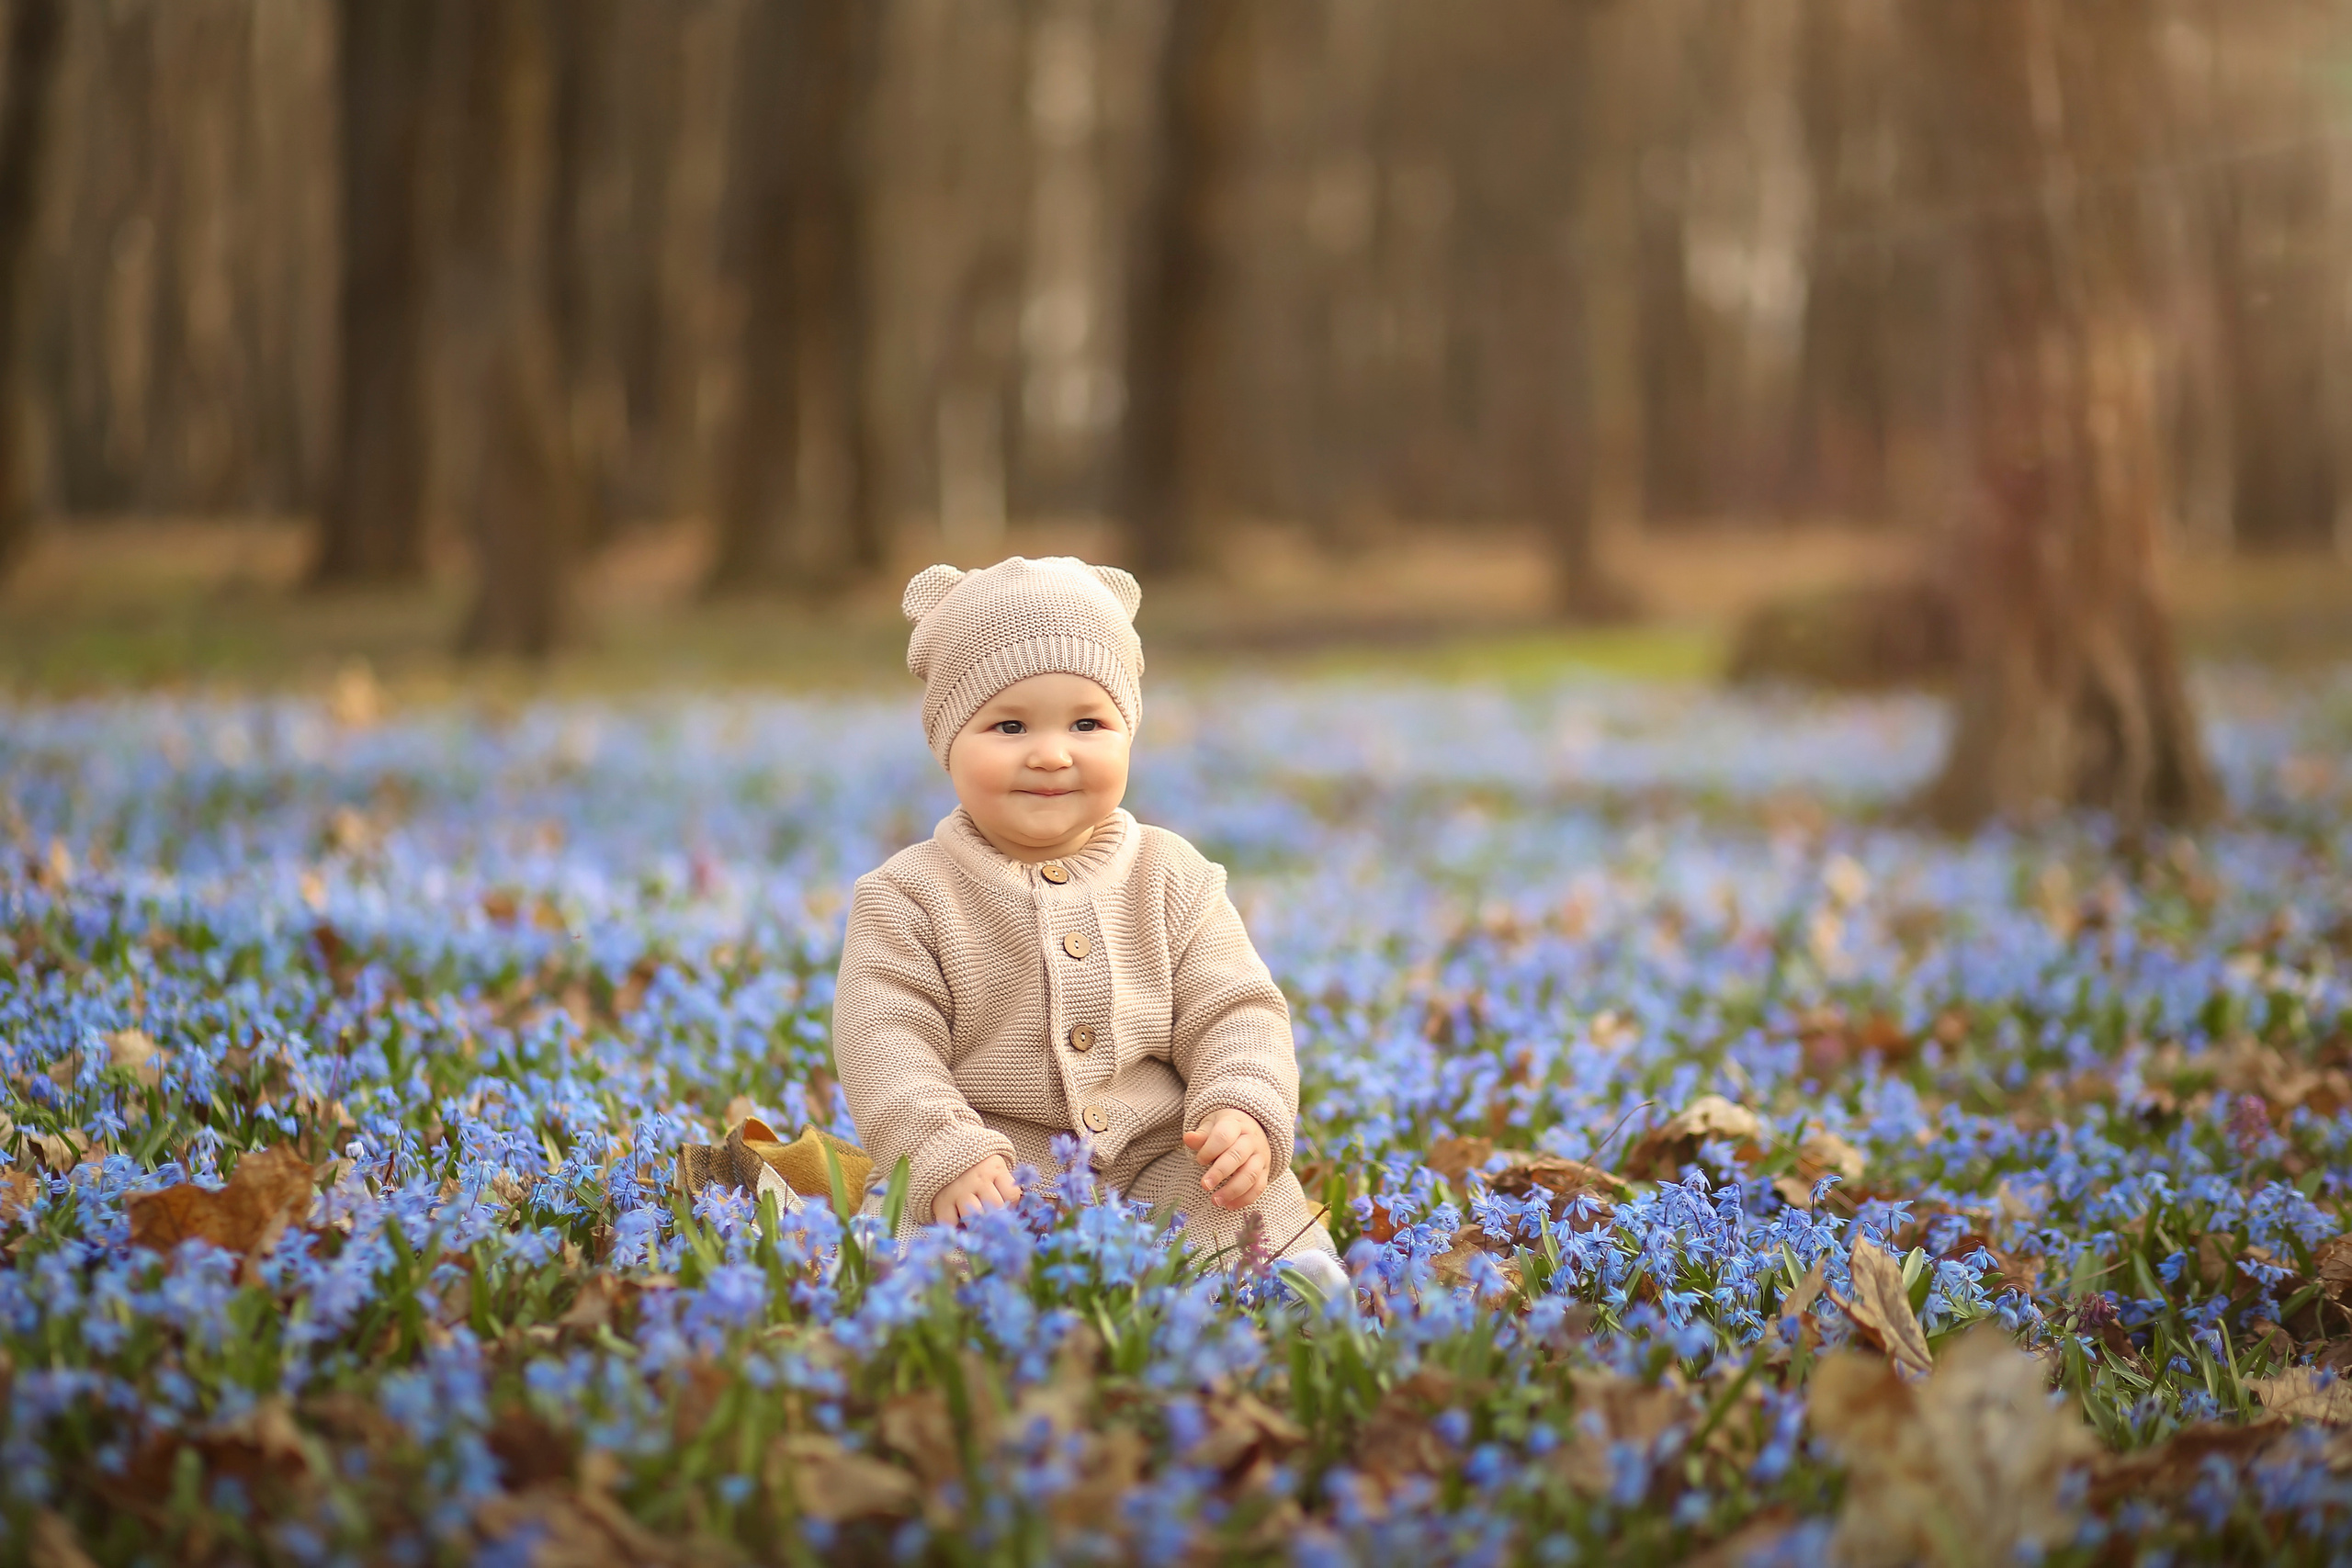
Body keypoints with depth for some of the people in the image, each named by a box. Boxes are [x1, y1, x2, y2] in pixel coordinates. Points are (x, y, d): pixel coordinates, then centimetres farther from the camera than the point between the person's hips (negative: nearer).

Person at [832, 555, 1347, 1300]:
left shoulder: (1171, 878, 8)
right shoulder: (909, 896, 1)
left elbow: (1235, 1015, 6)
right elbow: (884, 1040, -7)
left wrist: (1244, 1115, -16)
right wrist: (949, 1156, -24)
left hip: (1165, 1168, 2)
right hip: (994, 1184, -2)